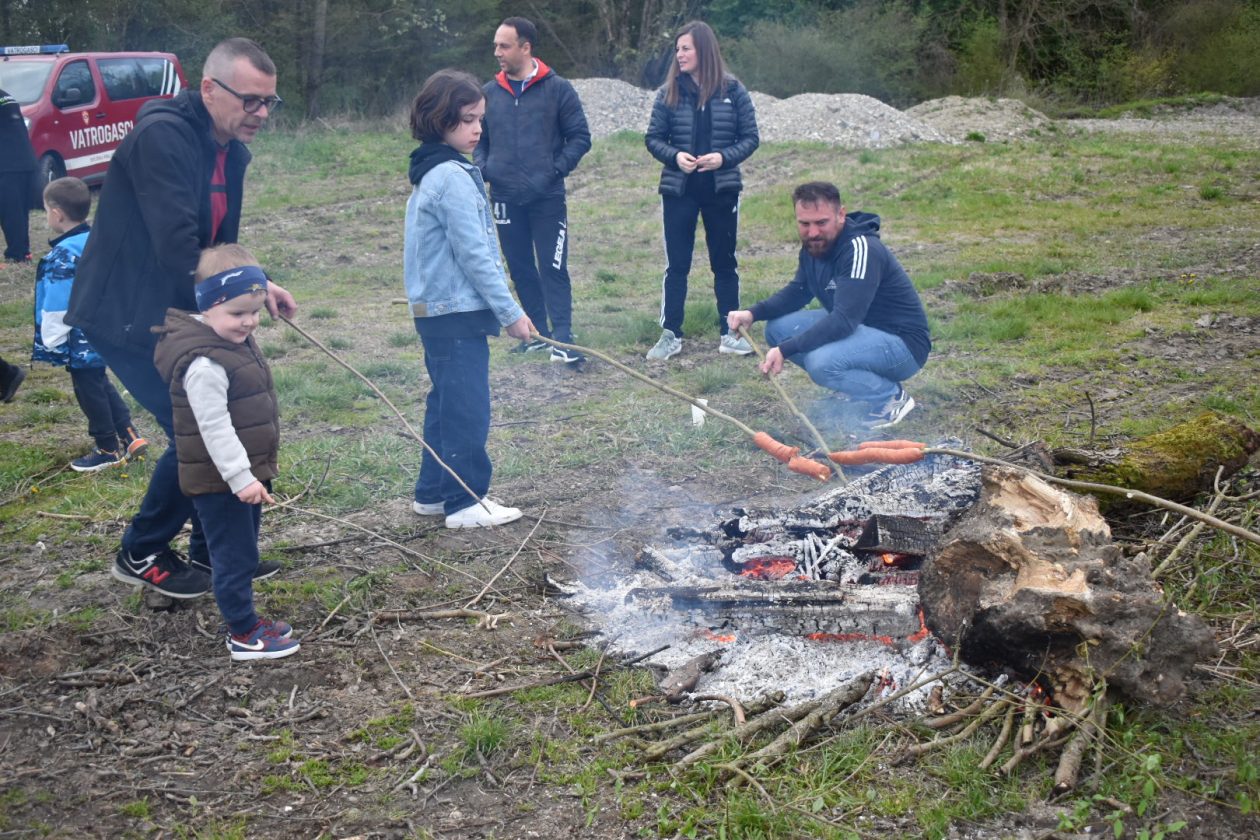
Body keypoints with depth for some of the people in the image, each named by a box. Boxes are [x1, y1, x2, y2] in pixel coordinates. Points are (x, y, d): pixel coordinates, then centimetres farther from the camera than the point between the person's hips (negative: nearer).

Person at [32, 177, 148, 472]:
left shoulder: (64, 255, -23)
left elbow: (58, 306, -21)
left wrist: (51, 342, -11)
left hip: (80, 340, -9)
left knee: (89, 391, 6)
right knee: (100, 383, 23)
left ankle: (109, 449, 18)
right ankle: (129, 436, 25)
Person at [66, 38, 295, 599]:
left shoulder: (229, 150, 6)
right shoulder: (161, 135, -23)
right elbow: (176, 246, -31)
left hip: (174, 312, 9)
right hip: (126, 316, -9)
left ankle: (214, 549, 24)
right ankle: (140, 554, 10)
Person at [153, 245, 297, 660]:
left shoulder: (234, 342, 8)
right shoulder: (204, 364, -25)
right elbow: (214, 427, -27)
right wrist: (240, 477, -27)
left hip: (244, 473, 10)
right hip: (220, 482, -10)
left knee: (243, 554, 20)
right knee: (235, 558, 0)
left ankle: (246, 619, 32)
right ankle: (243, 635, 10)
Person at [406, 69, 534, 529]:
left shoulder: (432, 172, 13)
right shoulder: (453, 177, -17)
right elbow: (473, 254, -19)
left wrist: (503, 305, 17)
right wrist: (511, 312, -13)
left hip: (436, 310, 10)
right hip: (458, 311, -10)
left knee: (446, 401, 17)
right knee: (467, 407, -2)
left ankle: (433, 492, 25)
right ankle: (465, 502, 6)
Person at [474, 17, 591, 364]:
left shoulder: (558, 89, -4)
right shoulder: (489, 92, 6)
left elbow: (580, 137, -1)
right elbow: (478, 138, 16)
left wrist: (557, 169, -12)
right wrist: (482, 167, -2)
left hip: (547, 198, -4)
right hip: (505, 199, 4)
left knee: (553, 269, -5)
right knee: (520, 269, 11)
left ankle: (562, 339, -2)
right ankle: (539, 333, 23)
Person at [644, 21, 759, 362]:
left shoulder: (732, 90, -3)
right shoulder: (669, 92, -1)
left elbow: (751, 137, 0)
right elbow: (653, 138, 3)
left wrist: (724, 157, -17)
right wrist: (674, 156, -15)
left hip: (722, 189, 0)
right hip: (679, 190, 0)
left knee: (724, 262, 9)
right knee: (676, 264, 4)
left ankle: (729, 332, 19)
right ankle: (670, 334, 11)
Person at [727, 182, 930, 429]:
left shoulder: (861, 249, -27)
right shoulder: (814, 246, 0)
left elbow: (844, 321, -33)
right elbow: (797, 291, 12)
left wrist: (785, 350, -35)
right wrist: (753, 313, -6)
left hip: (903, 343, -9)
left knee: (821, 362, -33)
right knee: (777, 328, -1)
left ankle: (891, 397, -6)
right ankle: (860, 383, 9)